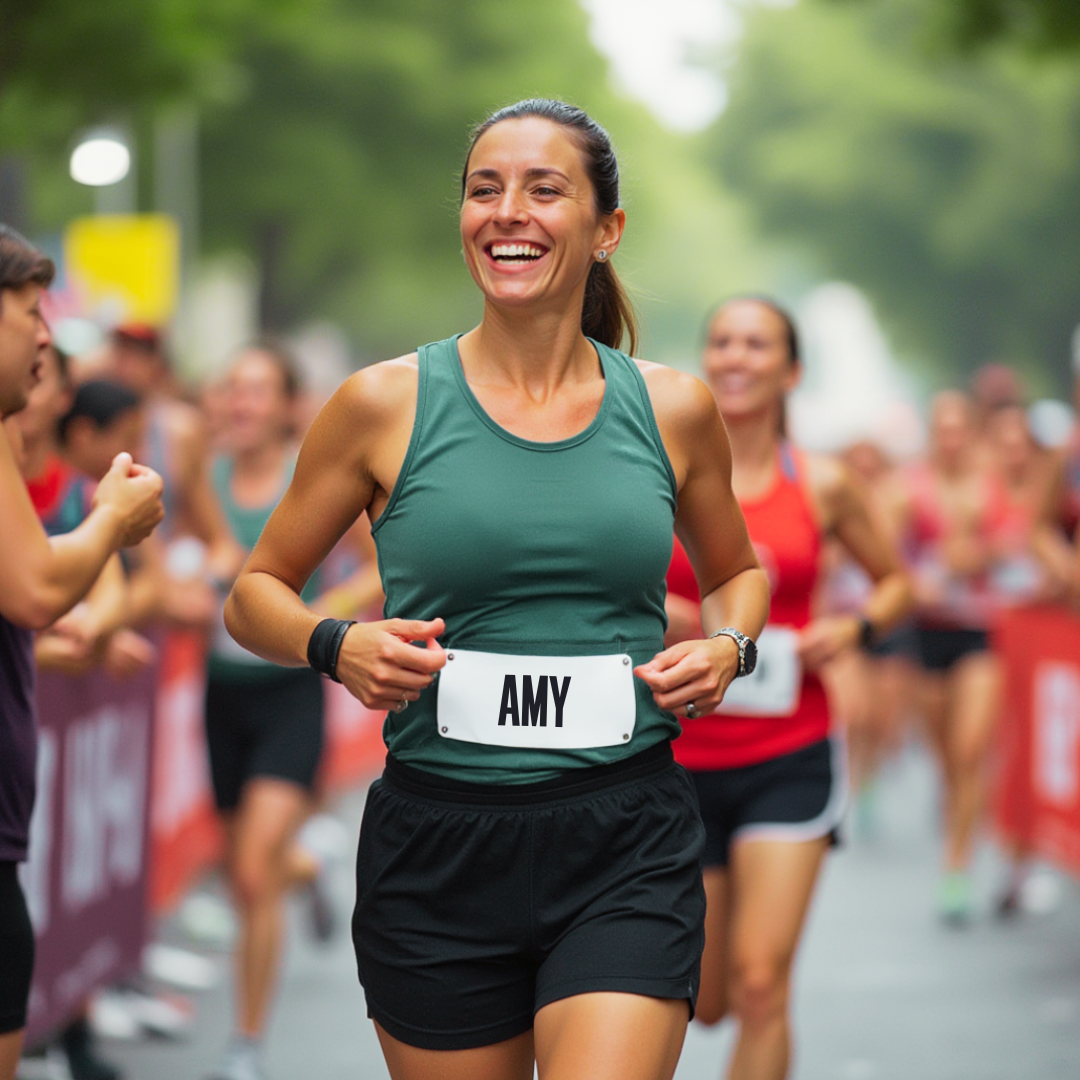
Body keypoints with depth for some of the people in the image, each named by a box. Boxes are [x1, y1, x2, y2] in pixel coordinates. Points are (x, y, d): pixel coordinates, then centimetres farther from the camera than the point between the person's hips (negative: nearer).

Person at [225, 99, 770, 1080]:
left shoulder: (674, 410, 5)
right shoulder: (385, 405, 0)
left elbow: (738, 570, 23)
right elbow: (255, 595, 9)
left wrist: (727, 648, 2)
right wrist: (337, 647, -11)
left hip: (628, 849, 0)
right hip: (438, 843, 0)